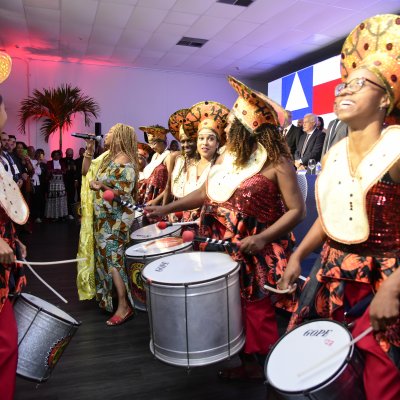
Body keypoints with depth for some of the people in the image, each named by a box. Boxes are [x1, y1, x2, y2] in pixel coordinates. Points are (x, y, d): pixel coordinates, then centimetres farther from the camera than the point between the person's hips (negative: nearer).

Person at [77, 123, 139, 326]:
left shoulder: (126, 163, -17)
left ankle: (124, 306, 3)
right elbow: (86, 171, 16)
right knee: (104, 256, 17)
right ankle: (107, 297, 32)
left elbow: (124, 194, -22)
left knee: (113, 258, -6)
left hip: (116, 219, -9)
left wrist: (102, 187, -24)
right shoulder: (107, 157, 10)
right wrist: (89, 151, 8)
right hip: (103, 217, 9)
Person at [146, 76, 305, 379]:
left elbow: (297, 210, -15)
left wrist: (263, 238, -27)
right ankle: (249, 363, 39)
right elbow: (206, 194, 14)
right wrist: (168, 208, 9)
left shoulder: (277, 162, -14)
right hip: (224, 250, 7)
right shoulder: (226, 157, 8)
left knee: (257, 310, 6)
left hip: (256, 254, -6)